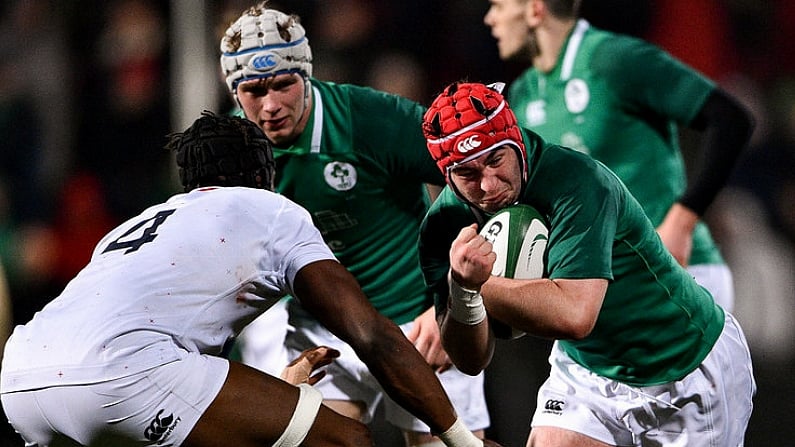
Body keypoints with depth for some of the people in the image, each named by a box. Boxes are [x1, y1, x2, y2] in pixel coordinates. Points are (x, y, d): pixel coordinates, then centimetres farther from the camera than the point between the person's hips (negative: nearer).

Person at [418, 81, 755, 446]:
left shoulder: (576, 180, -30)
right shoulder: (446, 224, -12)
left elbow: (573, 315, -40)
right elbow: (471, 361, -15)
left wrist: (473, 286, -32)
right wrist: (462, 289, -34)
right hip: (586, 370, 4)